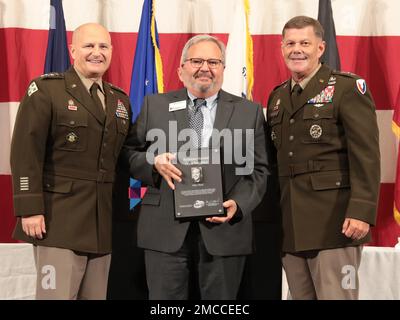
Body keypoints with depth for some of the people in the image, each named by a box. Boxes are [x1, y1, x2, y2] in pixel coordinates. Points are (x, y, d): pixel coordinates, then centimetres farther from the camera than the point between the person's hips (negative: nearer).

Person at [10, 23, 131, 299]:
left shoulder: (121, 100, 15)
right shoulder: (46, 90, -3)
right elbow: (25, 152, -10)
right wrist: (30, 209, -17)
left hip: (105, 223, 6)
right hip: (59, 221, -5)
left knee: (97, 296, 11)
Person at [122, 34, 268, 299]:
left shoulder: (249, 112, 8)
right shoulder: (155, 106, 9)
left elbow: (258, 170, 5)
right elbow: (129, 153, 8)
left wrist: (238, 204, -11)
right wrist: (154, 162, -13)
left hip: (224, 230, 0)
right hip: (166, 229, 0)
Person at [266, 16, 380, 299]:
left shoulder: (348, 88, -4)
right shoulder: (277, 97, 16)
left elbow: (366, 155, -11)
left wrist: (361, 211, -20)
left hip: (334, 222, -6)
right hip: (290, 225, 6)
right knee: (300, 295, 12)